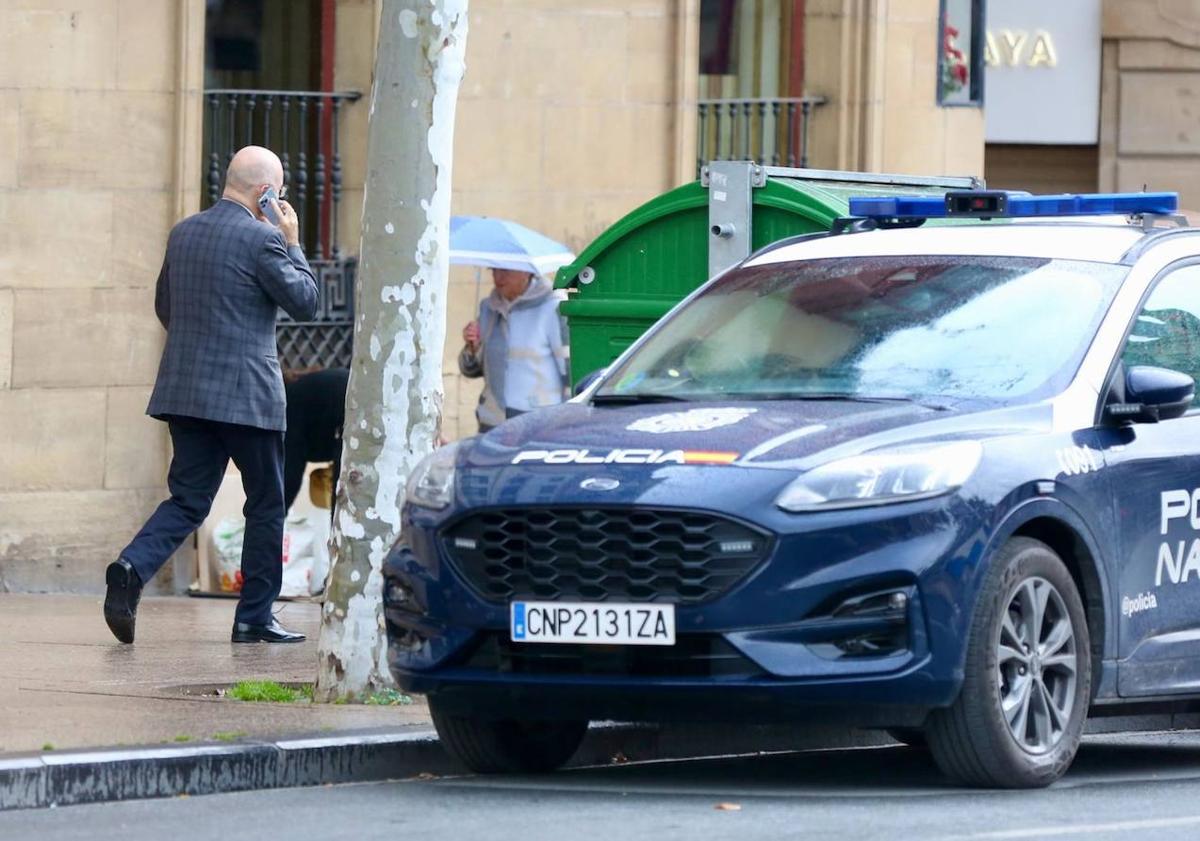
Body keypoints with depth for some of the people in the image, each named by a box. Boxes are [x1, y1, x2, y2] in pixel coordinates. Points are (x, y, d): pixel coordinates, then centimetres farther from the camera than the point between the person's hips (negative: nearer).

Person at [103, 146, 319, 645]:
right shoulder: (261, 239, -12)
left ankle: (132, 568, -18)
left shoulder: (183, 234, 10)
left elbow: (164, 308, 20)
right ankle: (254, 618, 10)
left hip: (185, 391, 6)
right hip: (245, 393, -6)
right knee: (266, 504, 8)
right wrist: (292, 243, 3)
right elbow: (304, 303, -6)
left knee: (188, 499, 8)